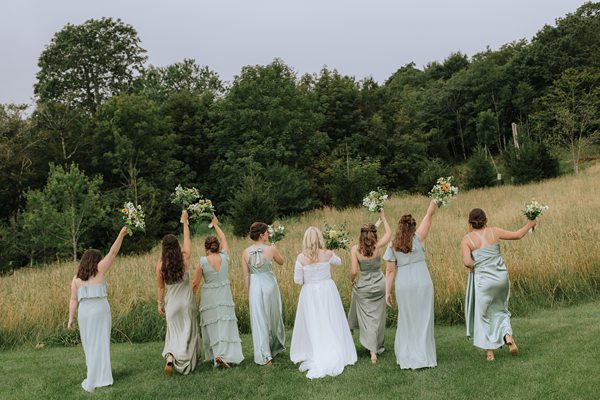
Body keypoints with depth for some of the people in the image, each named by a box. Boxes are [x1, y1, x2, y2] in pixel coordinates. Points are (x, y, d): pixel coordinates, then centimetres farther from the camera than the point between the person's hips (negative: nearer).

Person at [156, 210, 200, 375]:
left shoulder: (160, 264, -8)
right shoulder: (185, 258, -11)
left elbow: (160, 287, -1)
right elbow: (187, 239, 5)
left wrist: (160, 303, 12)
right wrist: (184, 221, 17)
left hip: (171, 303, 1)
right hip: (186, 301, -1)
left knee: (174, 332, 13)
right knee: (188, 333, 12)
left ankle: (170, 357, -11)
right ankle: (187, 364, 18)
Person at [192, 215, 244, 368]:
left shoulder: (202, 261, -9)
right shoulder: (224, 256, -3)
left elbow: (195, 283, -4)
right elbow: (224, 239, 17)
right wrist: (216, 225, 30)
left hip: (209, 297, -1)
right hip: (224, 295, 1)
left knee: (212, 326, 9)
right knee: (225, 325, 1)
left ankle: (214, 354, 13)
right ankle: (224, 354, -12)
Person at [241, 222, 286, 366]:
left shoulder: (246, 252, -3)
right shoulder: (271, 249, -10)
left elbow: (246, 275, 0)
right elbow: (281, 262, 10)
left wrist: (249, 292, 10)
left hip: (254, 286, 1)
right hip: (269, 284, -1)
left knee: (259, 320, 4)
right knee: (273, 316, 20)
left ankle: (264, 356, 2)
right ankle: (276, 347, 40)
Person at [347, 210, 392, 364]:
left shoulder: (355, 249, -15)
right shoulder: (377, 246, -11)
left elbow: (354, 271, -16)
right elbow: (389, 233, 7)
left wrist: (352, 280, 5)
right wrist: (383, 217, 17)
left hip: (363, 286, -2)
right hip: (379, 285, 2)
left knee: (367, 317, 4)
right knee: (377, 317, 14)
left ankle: (373, 351, -5)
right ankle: (378, 347, 27)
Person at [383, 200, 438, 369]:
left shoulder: (392, 246, 1)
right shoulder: (417, 238, -3)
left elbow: (390, 271, 0)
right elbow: (429, 214, 2)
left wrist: (388, 292, 5)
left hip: (404, 287, 1)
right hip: (422, 284, -1)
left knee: (406, 321, 12)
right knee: (423, 321, 8)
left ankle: (407, 358, 14)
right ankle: (424, 357, 13)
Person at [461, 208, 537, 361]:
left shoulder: (466, 239, -8)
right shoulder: (494, 232, 0)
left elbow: (467, 262, -19)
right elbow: (517, 235, 10)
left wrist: (472, 267, 3)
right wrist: (529, 224, 27)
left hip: (483, 280, -3)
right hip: (501, 277, 3)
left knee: (484, 314, 14)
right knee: (499, 310, 23)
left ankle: (490, 351, 17)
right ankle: (508, 337, 1)